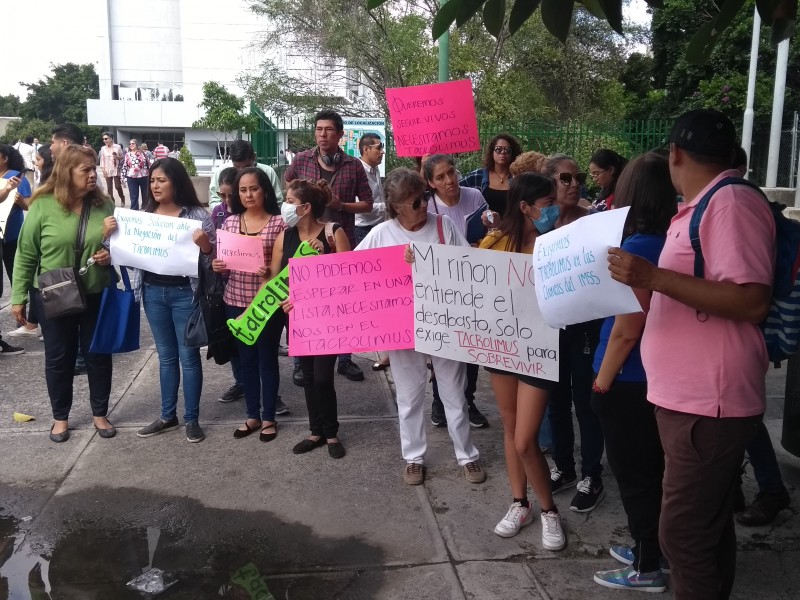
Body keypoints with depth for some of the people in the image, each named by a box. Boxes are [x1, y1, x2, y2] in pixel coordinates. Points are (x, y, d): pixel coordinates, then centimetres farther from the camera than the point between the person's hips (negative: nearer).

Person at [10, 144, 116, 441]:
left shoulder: (104, 204, -3)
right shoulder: (43, 206, -10)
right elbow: (25, 255, -5)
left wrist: (111, 255, -12)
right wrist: (18, 297, -5)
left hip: (97, 295, 2)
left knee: (98, 354, 12)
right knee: (59, 358, 12)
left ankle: (100, 414, 29)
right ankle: (60, 417, 30)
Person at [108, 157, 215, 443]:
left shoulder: (198, 215, -8)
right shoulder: (143, 215, 6)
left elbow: (212, 259, -8)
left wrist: (204, 244, -28)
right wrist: (110, 235, -4)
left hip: (184, 293, -5)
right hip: (153, 292, 5)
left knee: (188, 356, 4)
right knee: (166, 356, 15)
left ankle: (191, 419, 16)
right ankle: (168, 416, 27)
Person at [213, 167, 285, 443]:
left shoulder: (279, 222, -7)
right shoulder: (230, 222, 5)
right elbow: (224, 261, 11)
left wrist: (271, 271, -25)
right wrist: (217, 266, -10)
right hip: (236, 301, 4)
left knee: (267, 358, 8)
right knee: (246, 358, 14)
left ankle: (269, 418, 22)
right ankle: (253, 415, 29)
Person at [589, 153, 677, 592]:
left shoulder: (638, 247, -22)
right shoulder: (671, 243, 2)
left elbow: (626, 330, -23)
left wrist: (602, 382, -11)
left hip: (630, 381, -8)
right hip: (655, 376, 8)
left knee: (634, 475, 6)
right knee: (651, 471, 20)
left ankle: (646, 569, 20)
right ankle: (650, 549, 36)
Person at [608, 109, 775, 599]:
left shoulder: (732, 202, -15)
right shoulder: (703, 208, 15)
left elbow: (752, 302, -24)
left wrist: (655, 277, -26)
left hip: (708, 403, -10)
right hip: (688, 397, 10)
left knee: (685, 534, -3)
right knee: (708, 526, 20)